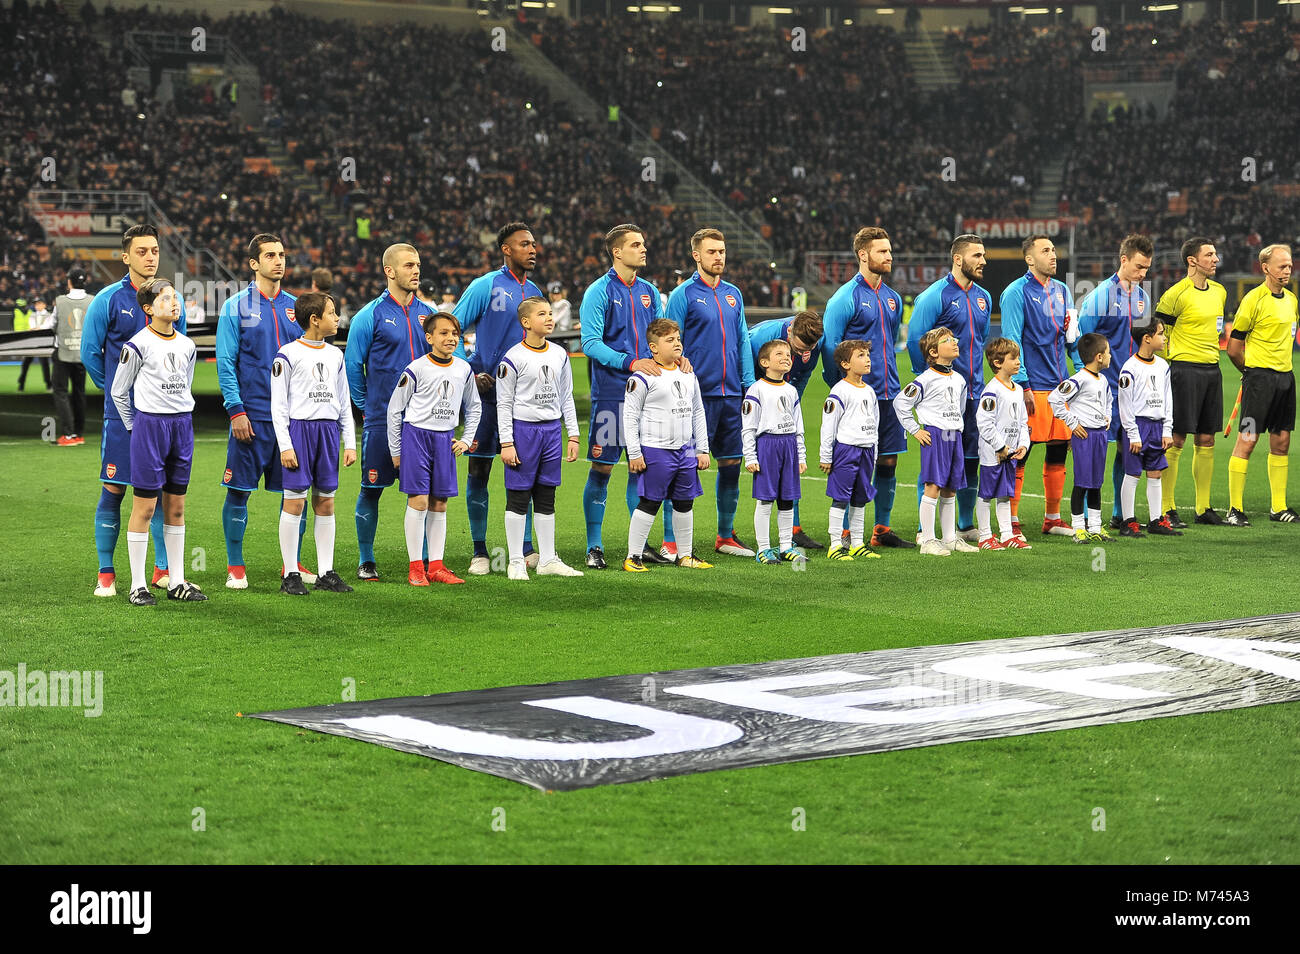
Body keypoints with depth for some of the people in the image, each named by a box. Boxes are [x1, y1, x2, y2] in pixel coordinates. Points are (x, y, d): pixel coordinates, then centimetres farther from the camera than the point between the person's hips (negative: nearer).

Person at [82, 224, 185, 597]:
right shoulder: (108, 300, -4)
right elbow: (89, 352, 3)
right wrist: (115, 387, 9)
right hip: (122, 414, -3)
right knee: (113, 489, 0)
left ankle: (163, 571, 13)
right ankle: (106, 575, 7)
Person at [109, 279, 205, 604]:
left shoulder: (186, 345, 10)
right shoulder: (138, 345, -8)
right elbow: (118, 391, 0)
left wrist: (181, 418, 16)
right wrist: (135, 428, 5)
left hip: (182, 425, 6)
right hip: (149, 423, -6)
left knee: (176, 507, 9)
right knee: (145, 506, -3)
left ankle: (177, 582, 14)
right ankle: (138, 586, 1)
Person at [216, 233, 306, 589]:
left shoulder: (295, 307, 11)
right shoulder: (236, 307, -1)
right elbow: (226, 363, -4)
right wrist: (236, 410, -12)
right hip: (252, 415, -4)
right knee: (239, 490, -1)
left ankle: (292, 563, 16)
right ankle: (235, 566, 8)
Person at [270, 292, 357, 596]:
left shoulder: (335, 355, 13)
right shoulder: (288, 355, -4)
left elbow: (344, 403, 17)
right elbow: (278, 404, -5)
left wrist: (350, 443, 12)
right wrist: (284, 445, -11)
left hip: (328, 431, 5)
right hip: (299, 428, -5)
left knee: (325, 503, 6)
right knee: (295, 501, -5)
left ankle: (326, 573, 11)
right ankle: (290, 575, 0)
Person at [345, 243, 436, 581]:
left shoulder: (427, 313, 9)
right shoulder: (371, 316, -4)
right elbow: (352, 366, 1)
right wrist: (367, 406, 5)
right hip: (381, 421, -4)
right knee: (371, 489, 1)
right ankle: (366, 561, 11)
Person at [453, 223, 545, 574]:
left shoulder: (534, 292, 13)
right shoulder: (485, 287, -5)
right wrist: (470, 373, -11)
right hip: (487, 390, -5)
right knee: (479, 469, 0)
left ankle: (526, 548, 13)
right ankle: (479, 552, 7)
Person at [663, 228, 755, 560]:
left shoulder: (733, 294, 14)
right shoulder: (683, 294, -4)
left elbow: (743, 342, 17)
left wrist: (749, 383, 9)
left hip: (731, 393, 6)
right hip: (698, 393, -6)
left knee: (731, 463, 9)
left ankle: (726, 536, 20)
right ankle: (671, 542, -1)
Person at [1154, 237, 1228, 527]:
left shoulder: (1219, 291, 12)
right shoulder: (1177, 293, -11)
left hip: (1212, 370, 7)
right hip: (1184, 369, -7)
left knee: (1206, 441, 9)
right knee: (1176, 440, -6)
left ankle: (1203, 508, 16)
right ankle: (1167, 510, -1)